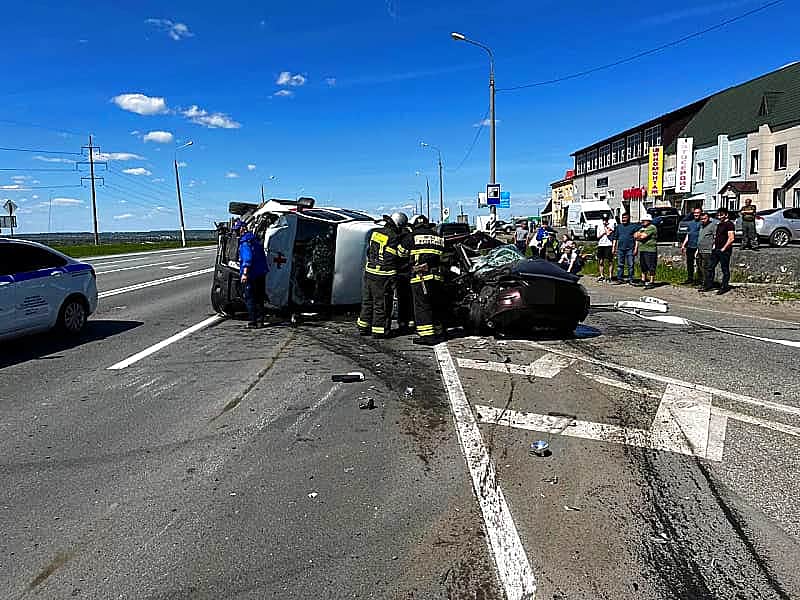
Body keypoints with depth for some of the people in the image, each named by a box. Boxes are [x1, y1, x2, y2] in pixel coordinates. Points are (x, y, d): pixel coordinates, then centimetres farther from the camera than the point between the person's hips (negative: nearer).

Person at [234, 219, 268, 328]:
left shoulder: (245, 241, -12)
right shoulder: (256, 239, 15)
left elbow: (247, 258, -23)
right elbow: (263, 256, 19)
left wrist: (244, 273, -27)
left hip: (250, 275, -8)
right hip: (261, 274, 8)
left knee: (249, 298, -2)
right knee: (259, 298, 14)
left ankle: (253, 322, -3)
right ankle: (260, 320, 19)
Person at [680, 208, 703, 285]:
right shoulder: (690, 223, 17)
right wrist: (683, 245, 15)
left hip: (698, 247, -6)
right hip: (690, 247, 6)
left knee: (699, 264, -3)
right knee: (689, 263, 10)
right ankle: (690, 278, 19)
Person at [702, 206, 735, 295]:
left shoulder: (729, 224, -10)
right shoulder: (719, 224, 18)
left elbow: (731, 238, -16)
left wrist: (723, 248, -17)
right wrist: (715, 245, 15)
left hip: (724, 250, -9)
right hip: (716, 249, 9)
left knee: (725, 269, -1)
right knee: (710, 267, 7)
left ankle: (724, 287, 5)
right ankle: (708, 285, 12)